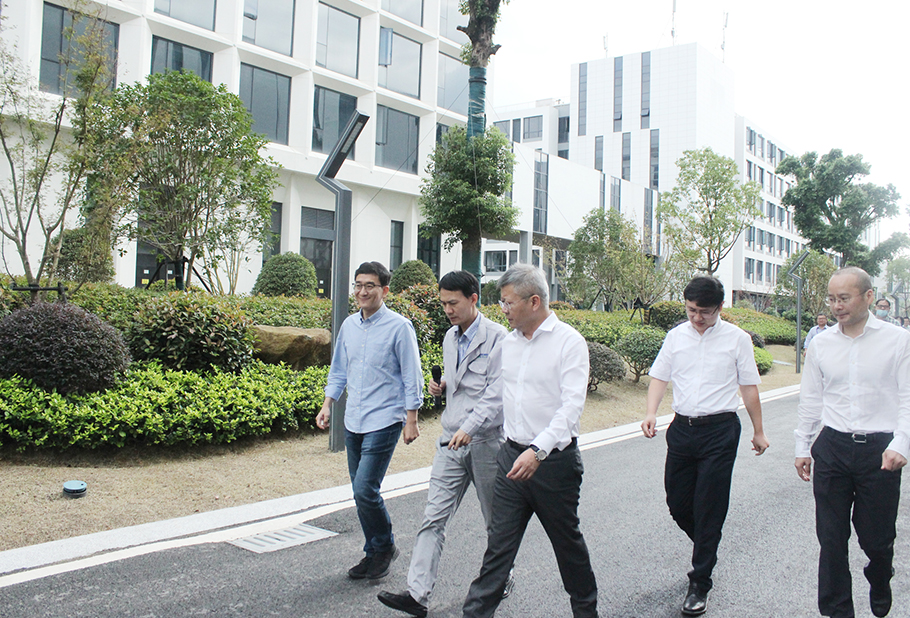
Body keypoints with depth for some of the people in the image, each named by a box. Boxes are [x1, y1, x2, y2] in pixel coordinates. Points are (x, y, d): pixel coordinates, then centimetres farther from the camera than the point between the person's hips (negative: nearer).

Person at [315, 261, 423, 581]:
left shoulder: (399, 326, -9)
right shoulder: (349, 325, 9)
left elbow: (412, 376, -6)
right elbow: (339, 370, 20)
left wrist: (411, 420, -8)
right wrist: (327, 405, 11)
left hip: (383, 422, -6)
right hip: (353, 421, 7)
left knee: (365, 490, -12)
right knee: (361, 492, 11)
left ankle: (385, 546, 12)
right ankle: (375, 553, 26)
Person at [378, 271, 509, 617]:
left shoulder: (497, 337, -12)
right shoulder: (450, 337, 13)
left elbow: (497, 392, -19)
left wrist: (469, 427, -30)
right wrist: (440, 387, 4)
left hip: (485, 441, -6)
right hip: (452, 440, 6)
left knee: (496, 520, 12)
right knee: (433, 517, -1)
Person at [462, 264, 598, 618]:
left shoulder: (569, 342, -12)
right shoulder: (507, 342, 7)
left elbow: (572, 406, -22)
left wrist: (538, 450, -31)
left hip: (553, 460, -4)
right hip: (512, 456, 5)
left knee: (567, 542, 14)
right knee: (499, 544, 4)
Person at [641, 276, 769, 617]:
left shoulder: (737, 338, -1)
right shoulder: (676, 336, 6)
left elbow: (749, 387, 4)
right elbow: (659, 376, 8)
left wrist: (758, 431, 9)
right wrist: (651, 412, -8)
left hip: (720, 430, -4)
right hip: (682, 427, 4)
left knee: (709, 507, -1)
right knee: (676, 501, 10)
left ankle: (700, 583, 11)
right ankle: (706, 548, 40)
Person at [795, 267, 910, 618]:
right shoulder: (821, 344, 6)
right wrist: (802, 447, 13)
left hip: (879, 450, -2)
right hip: (831, 448, 2)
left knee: (877, 537, 9)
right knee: (831, 538, 6)